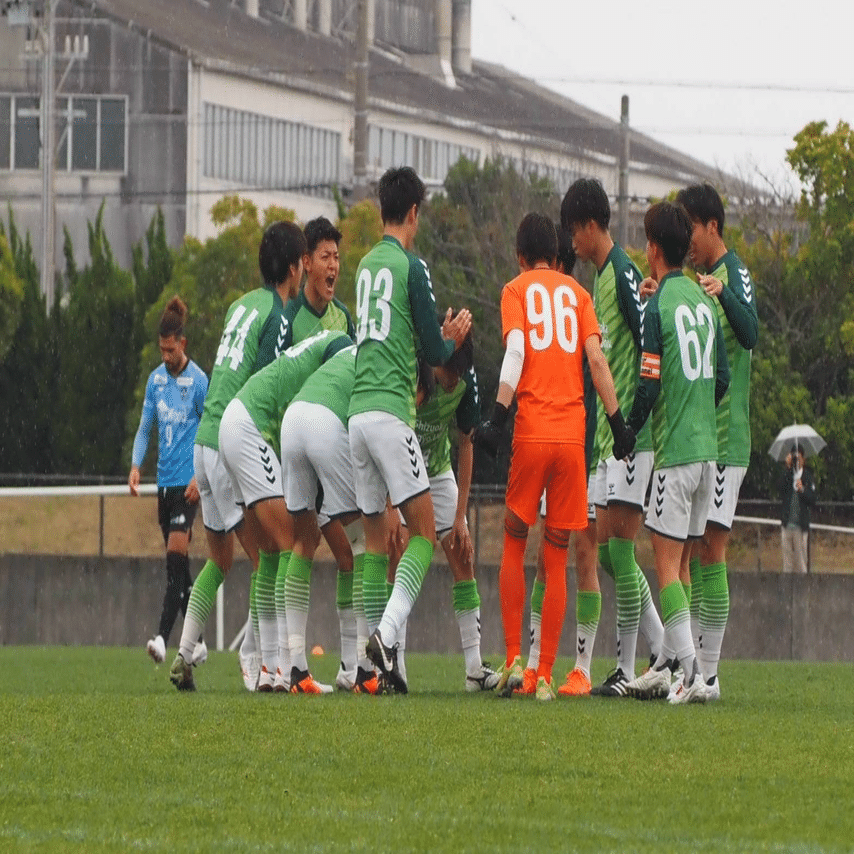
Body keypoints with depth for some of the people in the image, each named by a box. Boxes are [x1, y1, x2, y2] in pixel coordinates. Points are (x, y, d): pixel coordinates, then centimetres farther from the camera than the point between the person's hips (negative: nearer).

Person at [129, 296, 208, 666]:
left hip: (187, 482, -7)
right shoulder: (156, 379, 9)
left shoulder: (199, 381, -8)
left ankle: (163, 636, -23)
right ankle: (196, 641, 18)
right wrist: (136, 465, -1)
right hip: (164, 482, 7)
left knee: (176, 556, -16)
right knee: (177, 566, 10)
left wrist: (199, 477, -15)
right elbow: (145, 428, 15)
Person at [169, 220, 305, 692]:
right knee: (267, 553, -5)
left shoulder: (243, 304, 14)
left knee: (219, 559, 18)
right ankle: (254, 663, -11)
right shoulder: (274, 316, -10)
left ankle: (183, 657, 15)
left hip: (204, 443, 8)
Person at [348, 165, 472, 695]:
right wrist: (453, 337, 18)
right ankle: (387, 632, -24)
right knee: (424, 532, -6)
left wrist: (436, 338, 29)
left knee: (376, 538, 9)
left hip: (358, 411, 7)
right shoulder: (412, 267, -5)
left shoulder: (367, 266, 16)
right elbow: (435, 352, -2)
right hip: (390, 412, -7)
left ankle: (380, 655, 5)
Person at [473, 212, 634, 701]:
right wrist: (618, 422, 6)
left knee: (515, 543, 12)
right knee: (557, 559, 5)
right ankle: (546, 675, 1)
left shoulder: (516, 290, 6)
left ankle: (513, 660, 1)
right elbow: (597, 358, 4)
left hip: (531, 431, -2)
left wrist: (497, 418, -13)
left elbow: (515, 352, -8)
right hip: (573, 434, 2)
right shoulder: (578, 293, 12)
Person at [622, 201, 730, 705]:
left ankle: (693, 673, -16)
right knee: (680, 564, 14)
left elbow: (649, 386, -12)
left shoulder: (658, 308, -11)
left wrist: (628, 431, 3)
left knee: (667, 565, -7)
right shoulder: (705, 302, 10)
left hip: (675, 450, -7)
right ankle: (666, 667, 17)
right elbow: (722, 379, 13)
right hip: (707, 444, 7)